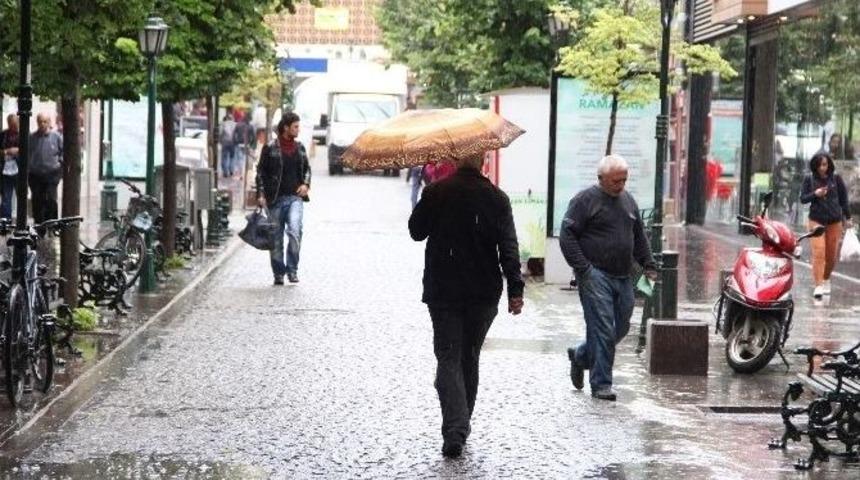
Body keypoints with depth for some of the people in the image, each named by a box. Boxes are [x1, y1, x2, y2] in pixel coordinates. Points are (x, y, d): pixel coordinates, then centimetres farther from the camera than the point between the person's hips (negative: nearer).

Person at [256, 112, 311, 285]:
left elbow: (306, 168, 23)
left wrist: (306, 184, 5)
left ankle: (292, 269, -9)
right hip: (276, 198, -2)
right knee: (276, 239, 5)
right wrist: (261, 194, -8)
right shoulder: (270, 148, -2)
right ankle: (279, 273, 17)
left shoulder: (299, 147, 11)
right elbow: (261, 172, 0)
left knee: (295, 231, -20)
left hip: (295, 197, 2)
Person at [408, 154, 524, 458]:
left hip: (442, 291, -1)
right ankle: (462, 424, 27)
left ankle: (454, 431, -16)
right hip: (483, 293, 2)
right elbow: (509, 247, -9)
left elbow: (416, 232, 6)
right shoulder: (496, 198, -5)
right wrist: (515, 289, -8)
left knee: (448, 358, 0)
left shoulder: (436, 192, -7)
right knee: (469, 356, 18)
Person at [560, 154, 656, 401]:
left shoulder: (628, 200, 16)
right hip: (596, 276, -7)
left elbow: (639, 237, 25)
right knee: (603, 330, -10)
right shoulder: (585, 200, -6)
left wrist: (648, 265, 16)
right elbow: (567, 235, -9)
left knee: (620, 328, 10)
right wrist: (583, 269, -15)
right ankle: (601, 384, -2)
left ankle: (580, 356, 32)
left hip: (623, 278, 7)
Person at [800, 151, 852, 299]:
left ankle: (826, 280, 31)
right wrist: (815, 194, -18)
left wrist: (847, 217, 10)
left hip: (835, 222, 1)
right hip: (816, 220, -1)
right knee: (818, 253, -12)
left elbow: (844, 198, 7)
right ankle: (818, 286, -14)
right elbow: (803, 198, 1)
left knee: (831, 255, 7)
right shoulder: (809, 179, -1)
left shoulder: (836, 178, -1)